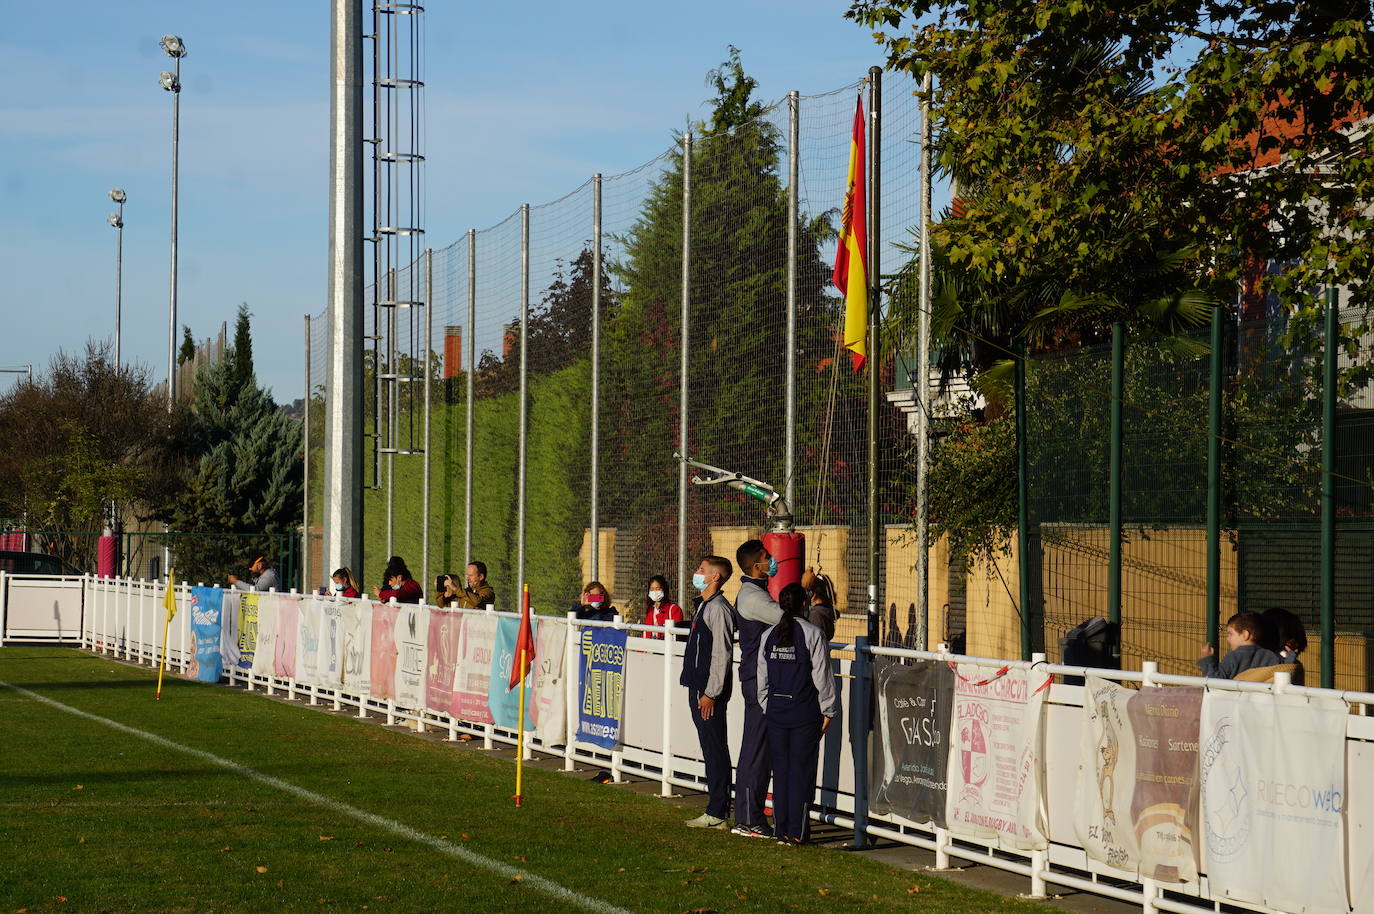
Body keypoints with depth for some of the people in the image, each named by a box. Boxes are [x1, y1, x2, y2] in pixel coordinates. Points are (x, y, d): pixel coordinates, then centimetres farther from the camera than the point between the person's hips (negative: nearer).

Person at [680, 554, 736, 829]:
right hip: (699, 688, 10)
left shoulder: (718, 608, -15)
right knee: (711, 751, 12)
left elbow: (721, 654, -19)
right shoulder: (706, 606, 16)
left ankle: (717, 814, -4)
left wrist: (710, 694, -20)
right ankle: (715, 812, 16)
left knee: (715, 751, -6)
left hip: (710, 693, -10)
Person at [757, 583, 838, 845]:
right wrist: (828, 711, 1)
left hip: (775, 711, 4)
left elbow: (762, 678, 10)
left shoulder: (768, 636, 6)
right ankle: (797, 831, 2)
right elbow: (822, 677, -7)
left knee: (780, 768, 10)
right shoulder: (813, 634, -9)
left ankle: (781, 829, 12)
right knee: (802, 769, 1)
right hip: (805, 712, -4)